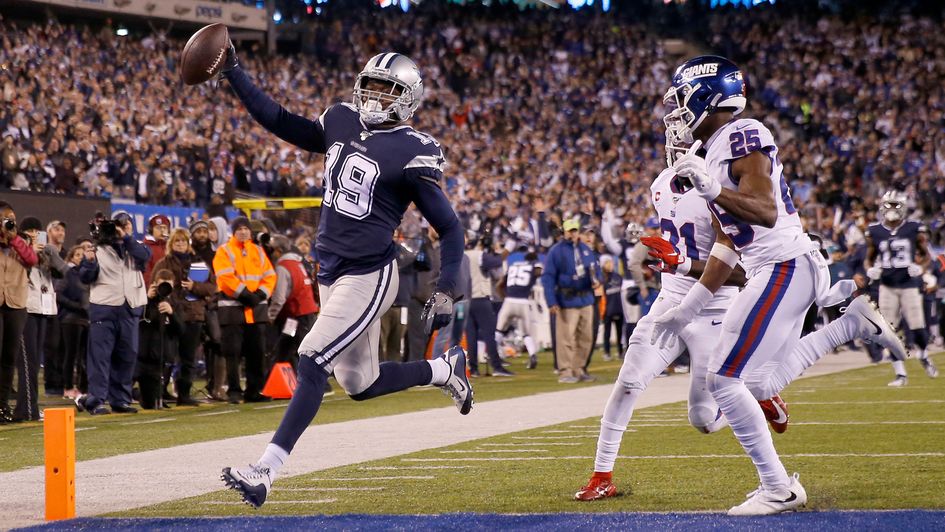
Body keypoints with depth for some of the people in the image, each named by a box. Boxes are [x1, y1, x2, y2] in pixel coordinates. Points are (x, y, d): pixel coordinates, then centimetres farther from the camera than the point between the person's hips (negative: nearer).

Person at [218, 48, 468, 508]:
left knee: (312, 362, -17)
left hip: (369, 276, -8)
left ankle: (265, 470, -17)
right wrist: (233, 72, 12)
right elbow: (279, 121, 18)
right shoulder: (342, 124, 7)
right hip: (331, 274, 8)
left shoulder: (411, 152, -12)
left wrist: (445, 292, -15)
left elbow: (449, 229, -8)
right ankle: (444, 369, 41)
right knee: (359, 384, 16)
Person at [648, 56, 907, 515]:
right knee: (762, 384, 18)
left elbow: (766, 213, -25)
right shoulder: (711, 153, 15)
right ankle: (853, 322, 21)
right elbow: (726, 247, 18)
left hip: (785, 268, -10)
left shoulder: (743, 137, -14)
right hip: (772, 272, 10)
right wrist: (686, 310, 19)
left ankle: (779, 489, -2)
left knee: (723, 379, -10)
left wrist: (712, 190, -38)